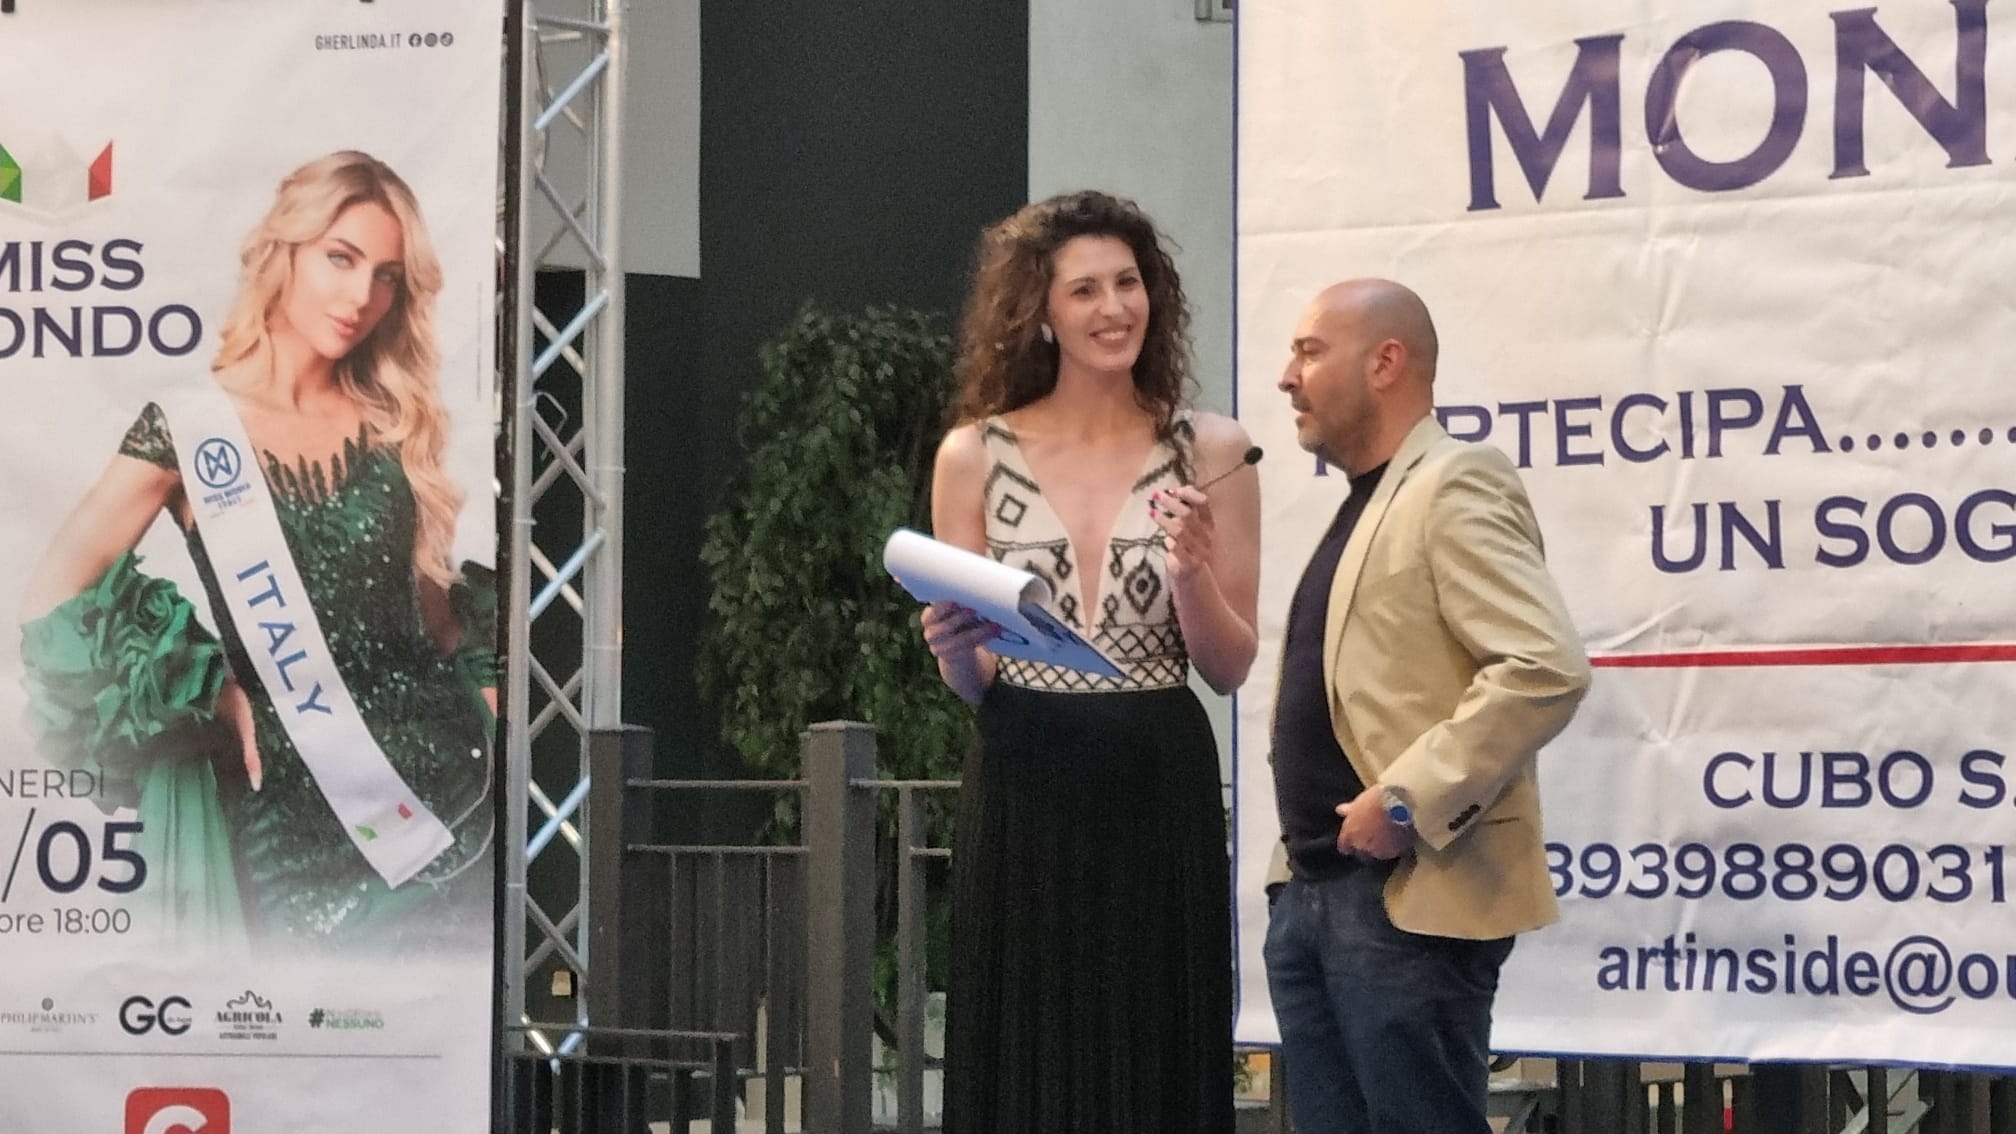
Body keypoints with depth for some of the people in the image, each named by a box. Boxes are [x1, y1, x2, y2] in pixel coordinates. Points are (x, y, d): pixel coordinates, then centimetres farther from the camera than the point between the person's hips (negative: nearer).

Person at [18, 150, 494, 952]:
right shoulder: (190, 429, -3)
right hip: (293, 816, -4)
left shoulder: (394, 426, 10)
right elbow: (59, 603, -8)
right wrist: (216, 695, -8)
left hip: (444, 785, 4)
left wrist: (483, 694, 3)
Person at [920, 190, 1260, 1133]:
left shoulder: (1209, 453, 3)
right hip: (1024, 798, 0)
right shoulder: (976, 456, 3)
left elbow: (1230, 669, 3)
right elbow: (966, 682, 7)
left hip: (1159, 799, 0)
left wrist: (1191, 572, -14)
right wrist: (957, 648, -14)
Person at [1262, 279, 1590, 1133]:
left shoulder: (1453, 488, -10)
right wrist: (1300, 863, 15)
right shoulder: (1362, 506, 20)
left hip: (1411, 896, -9)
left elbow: (1547, 669, -23)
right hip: (1311, 890, 10)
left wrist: (1411, 800, -22)